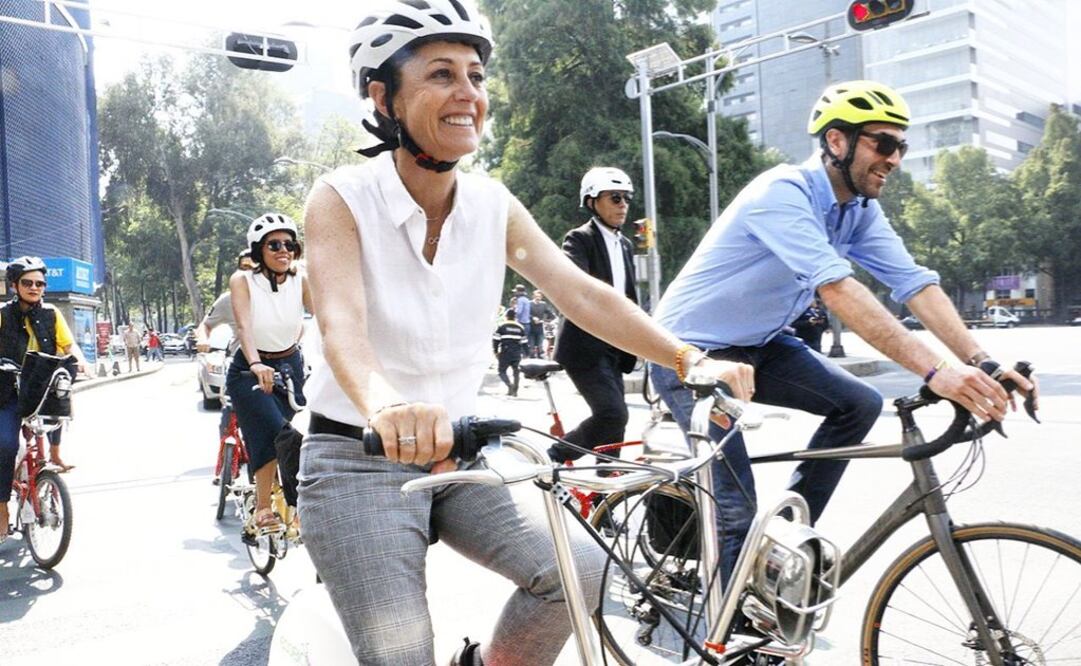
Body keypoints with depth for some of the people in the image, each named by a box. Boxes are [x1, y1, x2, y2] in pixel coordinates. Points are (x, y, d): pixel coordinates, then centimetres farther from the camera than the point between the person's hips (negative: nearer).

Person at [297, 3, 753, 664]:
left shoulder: (493, 205, -1)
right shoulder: (342, 200, -14)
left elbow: (583, 294, -9)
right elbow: (341, 323, -31)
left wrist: (689, 360, -21)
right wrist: (385, 407, -52)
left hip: (456, 458, 4)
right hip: (359, 464, -4)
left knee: (581, 566, -13)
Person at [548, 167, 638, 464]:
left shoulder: (625, 245, 16)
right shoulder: (579, 239, -7)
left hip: (614, 348, 8)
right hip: (586, 346, -7)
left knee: (611, 418, 9)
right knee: (613, 415, -17)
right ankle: (552, 460, -2)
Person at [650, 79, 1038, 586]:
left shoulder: (860, 210, 0)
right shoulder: (783, 192, -26)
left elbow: (914, 282, -10)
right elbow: (836, 288, -38)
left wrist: (980, 362, -23)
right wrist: (935, 371, -43)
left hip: (755, 344, 8)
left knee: (860, 405, -5)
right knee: (736, 510, -13)